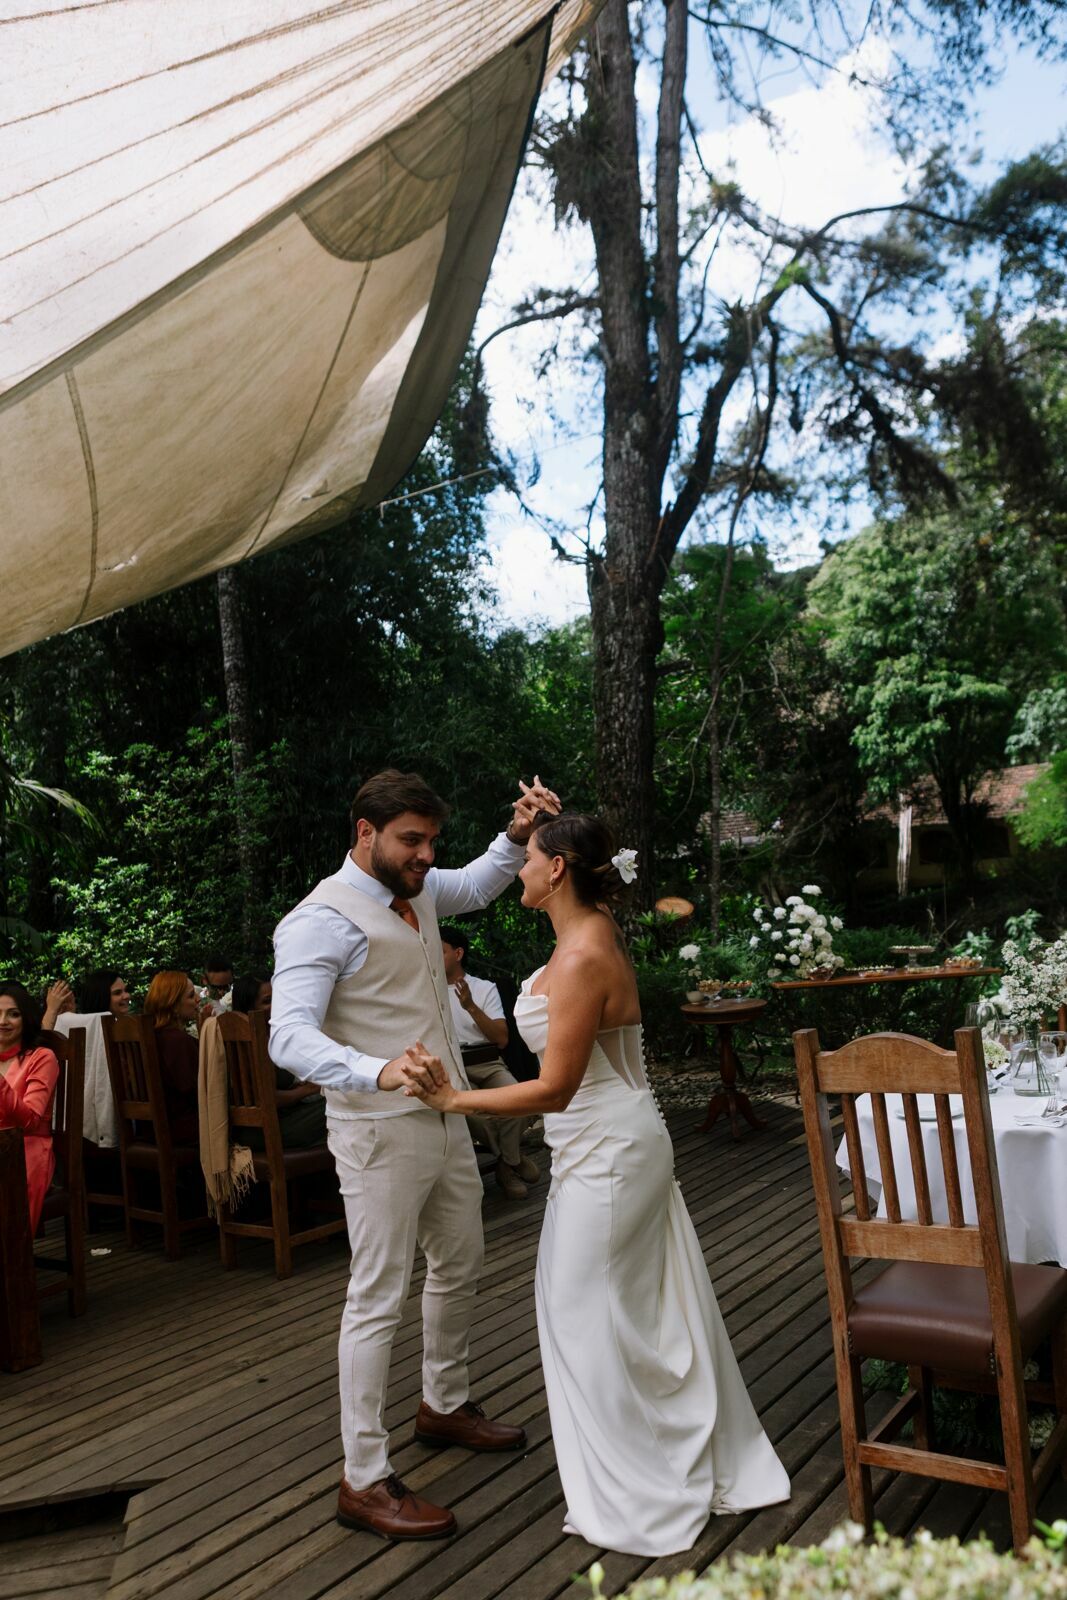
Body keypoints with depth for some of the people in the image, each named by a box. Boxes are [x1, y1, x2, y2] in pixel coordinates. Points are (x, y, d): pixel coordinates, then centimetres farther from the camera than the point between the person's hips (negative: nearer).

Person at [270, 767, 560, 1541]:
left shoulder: (417, 891, 6)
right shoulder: (323, 920, -20)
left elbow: (478, 885, 27)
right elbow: (290, 1038, -29)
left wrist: (517, 834, 8)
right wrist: (378, 1071, -46)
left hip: (446, 1120, 9)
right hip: (381, 1134, -9)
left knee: (461, 1266, 22)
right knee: (379, 1298, 0)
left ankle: (445, 1405, 44)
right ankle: (365, 1481, 15)